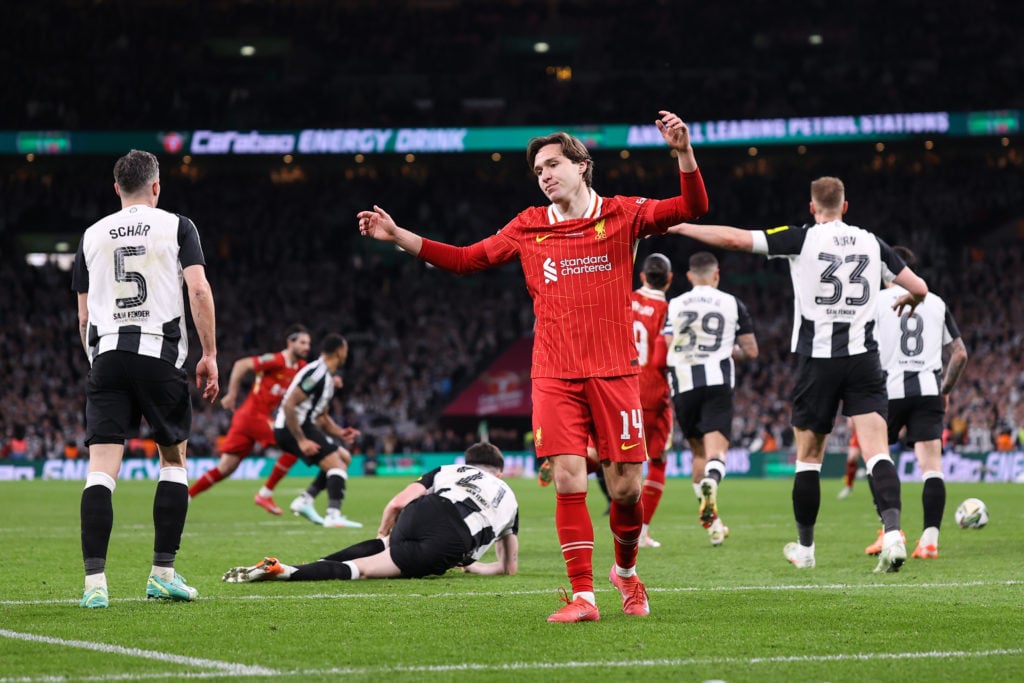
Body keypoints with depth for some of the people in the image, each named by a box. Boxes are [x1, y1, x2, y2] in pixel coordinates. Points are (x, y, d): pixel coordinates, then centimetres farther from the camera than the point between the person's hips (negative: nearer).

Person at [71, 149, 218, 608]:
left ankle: (94, 582, -17)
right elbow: (199, 290, -4)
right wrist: (210, 355, 0)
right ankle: (163, 574, 11)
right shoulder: (176, 227, 6)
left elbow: (84, 314, 16)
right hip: (160, 353, -2)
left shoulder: (93, 235, 15)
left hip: (107, 354, 2)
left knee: (101, 468, -5)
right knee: (174, 459, 14)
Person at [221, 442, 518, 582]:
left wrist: (384, 534, 36)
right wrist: (469, 565, 52)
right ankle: (284, 572, -26)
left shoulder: (447, 470, 33)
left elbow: (398, 503, 19)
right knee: (360, 568, -5)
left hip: (422, 513, 2)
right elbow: (511, 567, 37)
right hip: (456, 543, -2)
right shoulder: (508, 496, 36)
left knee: (386, 544, 34)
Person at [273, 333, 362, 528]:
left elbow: (322, 416, 26)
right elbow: (288, 406, -24)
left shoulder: (327, 377, 17)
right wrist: (301, 440, -24)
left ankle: (305, 500, 7)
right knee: (336, 465, -15)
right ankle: (334, 515, -24)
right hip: (291, 429, -10)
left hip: (304, 425, 10)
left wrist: (338, 433, 7)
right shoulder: (316, 373, -17)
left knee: (344, 458, 14)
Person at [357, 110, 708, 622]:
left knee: (625, 487, -1)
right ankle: (583, 596, -5)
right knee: (568, 481, -10)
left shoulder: (622, 215, 5)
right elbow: (466, 259, 15)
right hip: (555, 374, 1)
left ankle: (626, 570, 27)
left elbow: (692, 208, -4)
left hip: (613, 372, -1)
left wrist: (683, 153, -21)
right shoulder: (529, 228, 12)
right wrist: (397, 235, 9)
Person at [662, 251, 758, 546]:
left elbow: (665, 352, 1)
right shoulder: (732, 304, 9)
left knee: (698, 452, 16)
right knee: (716, 450, -10)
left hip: (683, 385, 2)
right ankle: (710, 482, -46)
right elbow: (751, 351, 11)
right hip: (718, 382, -2)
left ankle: (712, 522, 19)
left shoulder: (674, 306, 10)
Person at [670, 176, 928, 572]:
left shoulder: (802, 239, -2)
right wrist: (909, 300, 36)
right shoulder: (872, 243, 7)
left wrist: (680, 227, 3)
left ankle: (804, 547, 20)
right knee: (876, 452, -6)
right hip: (863, 359, 2)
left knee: (808, 457, 11)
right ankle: (892, 532, -26)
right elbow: (919, 288, 11)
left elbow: (735, 239, -7)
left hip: (817, 359, -2)